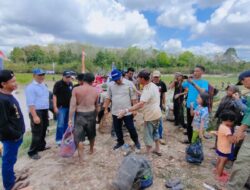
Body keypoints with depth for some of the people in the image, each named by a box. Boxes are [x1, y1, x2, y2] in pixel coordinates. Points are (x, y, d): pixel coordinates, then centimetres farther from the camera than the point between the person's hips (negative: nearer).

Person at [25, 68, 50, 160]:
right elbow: (30, 103, -21)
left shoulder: (44, 85, 11)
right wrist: (35, 116, -26)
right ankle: (32, 152, 13)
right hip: (36, 111, -8)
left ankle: (41, 146, 37)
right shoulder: (31, 87, -15)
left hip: (44, 111, 8)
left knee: (43, 131, 19)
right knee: (37, 133, -2)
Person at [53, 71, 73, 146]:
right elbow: (54, 96, -10)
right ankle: (58, 139, 12)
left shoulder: (71, 84, 10)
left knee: (67, 123, 14)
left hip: (69, 107, 6)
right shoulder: (58, 84, -8)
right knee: (60, 124, -2)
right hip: (61, 107, -6)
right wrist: (55, 107, -16)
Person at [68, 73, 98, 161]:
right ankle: (91, 150, 44)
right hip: (91, 114, 3)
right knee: (91, 134, 23)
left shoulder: (76, 89, -7)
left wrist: (70, 119, -9)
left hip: (79, 115, -2)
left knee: (79, 137, 5)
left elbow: (72, 105, -12)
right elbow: (96, 105, 6)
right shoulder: (95, 90, -1)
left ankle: (80, 157, 5)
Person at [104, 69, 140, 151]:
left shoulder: (129, 84, -10)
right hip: (115, 112, 4)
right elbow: (108, 98, 8)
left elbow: (133, 97, -7)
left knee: (131, 128, 8)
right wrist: (106, 108, 8)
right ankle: (120, 142, 39)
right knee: (117, 129, 16)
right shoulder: (111, 85, 0)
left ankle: (136, 141, 32)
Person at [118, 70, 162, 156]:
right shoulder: (153, 85, 3)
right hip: (157, 114, 9)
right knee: (155, 132, 25)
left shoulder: (147, 89, -27)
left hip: (150, 116, -9)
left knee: (148, 136, 6)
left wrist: (126, 110, -45)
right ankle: (157, 150, 42)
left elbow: (140, 104, -40)